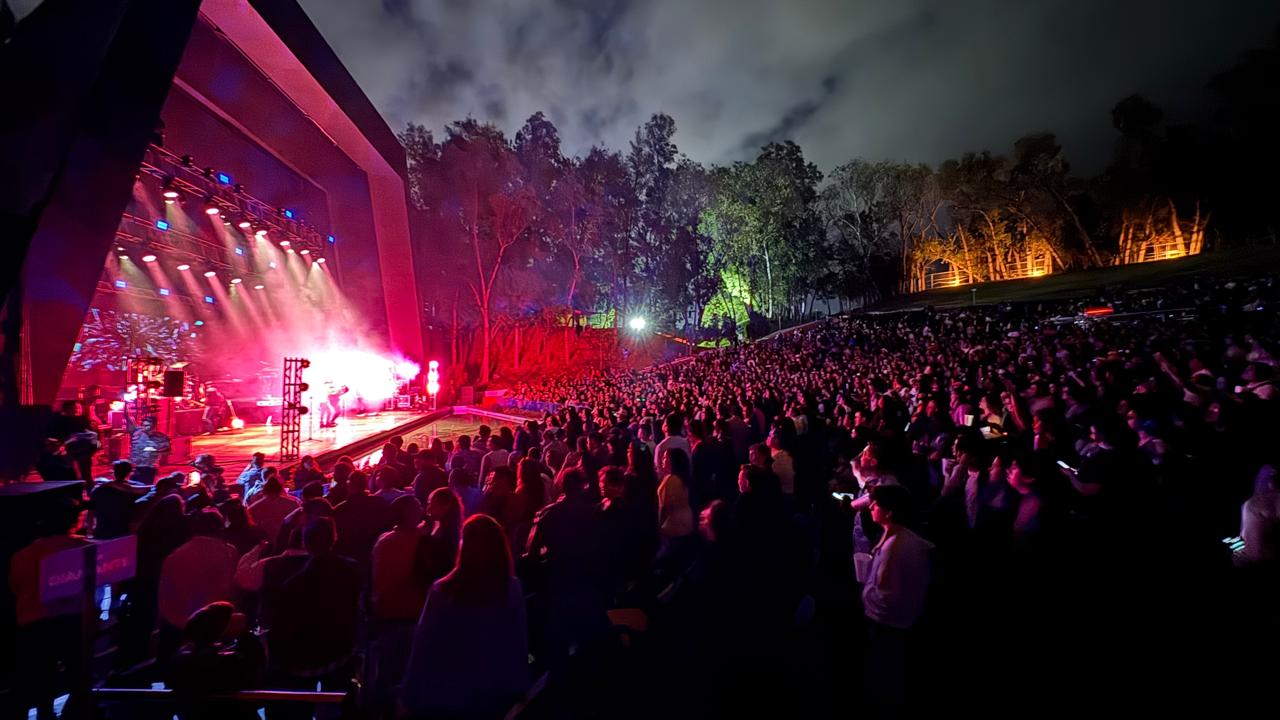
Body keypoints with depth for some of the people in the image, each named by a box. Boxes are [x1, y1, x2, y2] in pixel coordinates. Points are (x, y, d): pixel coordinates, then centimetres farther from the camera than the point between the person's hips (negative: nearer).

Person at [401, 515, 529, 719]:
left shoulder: (443, 591, -19)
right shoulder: (513, 589, -13)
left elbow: (424, 647, -11)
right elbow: (519, 645, -6)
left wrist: (410, 698, 2)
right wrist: (518, 693, 6)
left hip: (444, 697, -2)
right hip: (496, 698, 2)